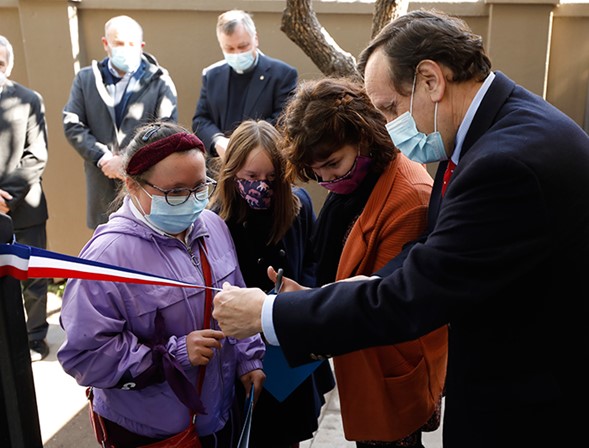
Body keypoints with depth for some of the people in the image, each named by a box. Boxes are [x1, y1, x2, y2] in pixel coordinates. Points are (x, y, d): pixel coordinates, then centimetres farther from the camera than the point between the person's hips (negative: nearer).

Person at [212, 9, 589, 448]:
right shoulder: (498, 123, 0)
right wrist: (322, 313, -9)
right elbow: (436, 244, 2)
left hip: (527, 409, -8)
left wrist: (267, 314, -19)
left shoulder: (510, 160, -31)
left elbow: (408, 297, -29)